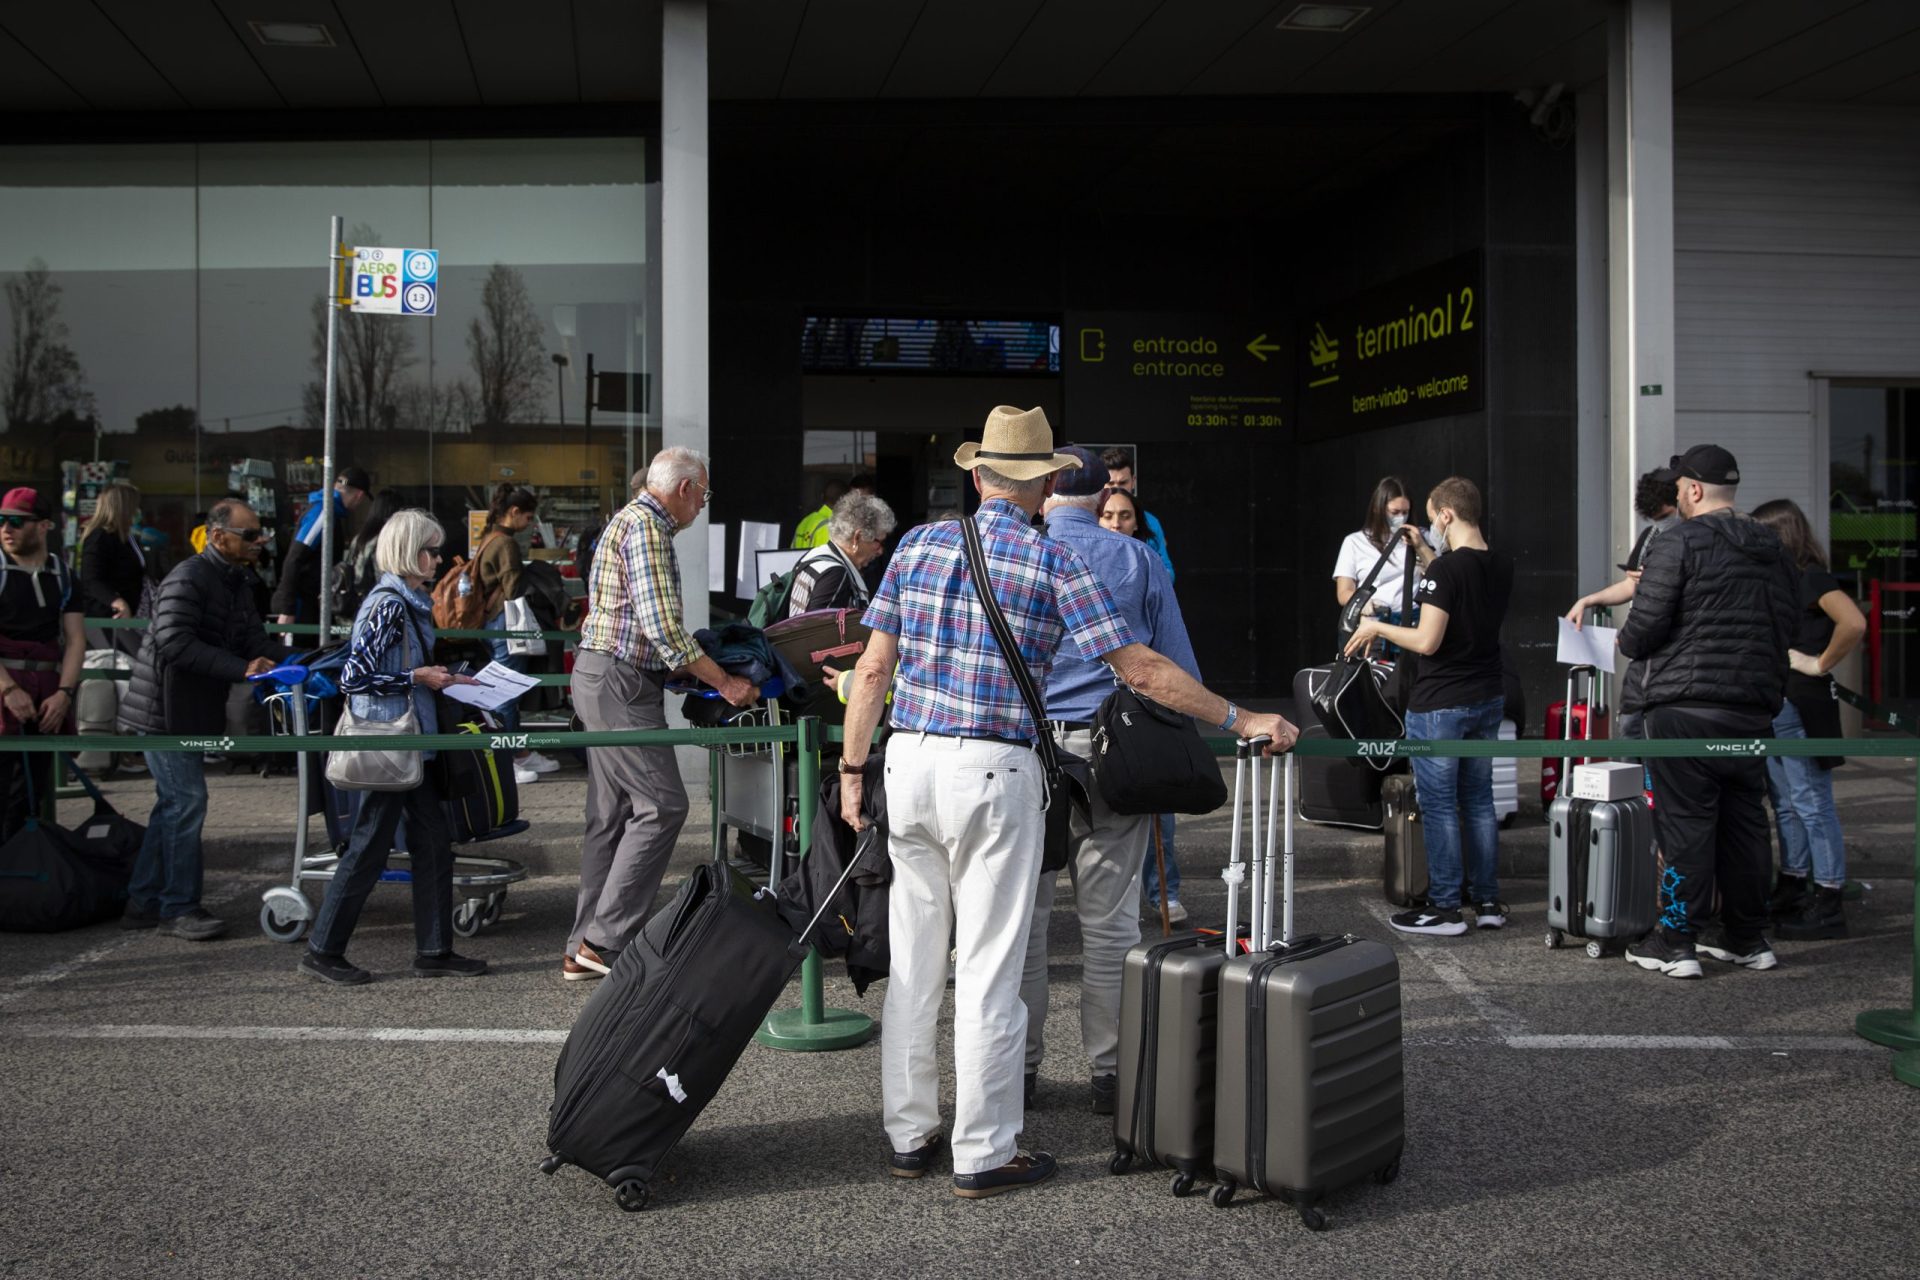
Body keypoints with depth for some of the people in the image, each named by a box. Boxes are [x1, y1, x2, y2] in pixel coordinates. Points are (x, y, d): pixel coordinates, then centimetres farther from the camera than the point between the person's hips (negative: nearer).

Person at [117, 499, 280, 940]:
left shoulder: (238, 585, 13)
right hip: (163, 709, -10)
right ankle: (179, 908, -1)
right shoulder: (188, 579, -18)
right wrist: (242, 669, -30)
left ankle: (143, 902, 23)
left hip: (192, 713, 10)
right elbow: (175, 643, -28)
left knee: (173, 804, 14)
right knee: (187, 803, -9)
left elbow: (255, 639, 8)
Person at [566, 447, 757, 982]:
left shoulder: (633, 519, 20)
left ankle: (585, 949, 14)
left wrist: (696, 666, 22)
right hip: (619, 681, -11)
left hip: (602, 677, 11)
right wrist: (724, 683, -17)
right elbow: (663, 627, -21)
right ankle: (605, 940, -9)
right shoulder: (646, 527, -14)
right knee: (661, 804, -11)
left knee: (611, 813, 11)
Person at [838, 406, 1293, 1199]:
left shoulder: (919, 545, 7)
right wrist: (1241, 721, 1)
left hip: (910, 760, 5)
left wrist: (852, 767, 13)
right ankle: (983, 1154, 10)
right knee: (989, 969, 2)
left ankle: (909, 1135, 22)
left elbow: (872, 669, 5)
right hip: (992, 772, -5)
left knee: (913, 961, 12)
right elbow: (1140, 670, -7)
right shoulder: (1052, 562, -5)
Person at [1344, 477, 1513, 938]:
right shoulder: (1502, 568, 5)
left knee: (1438, 804, 0)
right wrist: (1425, 556, 26)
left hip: (1440, 705, -8)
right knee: (1479, 799, 14)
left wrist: (1377, 627, -7)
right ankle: (1487, 901, 18)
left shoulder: (1446, 569, -19)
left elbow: (1427, 641, -21)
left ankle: (1445, 908, 5)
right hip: (1487, 699, 8)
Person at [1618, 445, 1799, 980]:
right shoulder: (1773, 549, 13)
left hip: (1686, 707, -6)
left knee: (1685, 822, -3)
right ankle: (1747, 938, 21)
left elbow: (1645, 626, -13)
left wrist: (1626, 643, 8)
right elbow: (1789, 621, 18)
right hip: (1755, 709, 7)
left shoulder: (1677, 543, -9)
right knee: (1745, 820, 13)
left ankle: (1676, 941, 1)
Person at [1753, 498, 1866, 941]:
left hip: (1802, 708, -10)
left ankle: (1828, 907, -1)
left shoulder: (1811, 579, -12)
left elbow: (1854, 623, -27)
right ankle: (1791, 893, 24)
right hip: (1772, 705, 10)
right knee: (1786, 805, 15)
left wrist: (1821, 664, -17)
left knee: (1813, 805, -6)